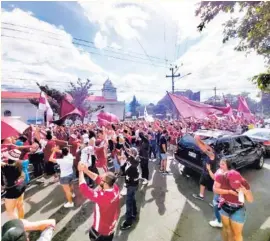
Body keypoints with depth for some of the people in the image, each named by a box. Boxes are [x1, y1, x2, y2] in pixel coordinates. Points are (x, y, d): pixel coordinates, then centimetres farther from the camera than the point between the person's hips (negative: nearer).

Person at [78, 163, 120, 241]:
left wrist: (81, 171, -25)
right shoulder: (115, 188, -23)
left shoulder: (102, 197, -43)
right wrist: (86, 171, -19)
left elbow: (84, 189, -34)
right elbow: (97, 179, -12)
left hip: (102, 230, -6)